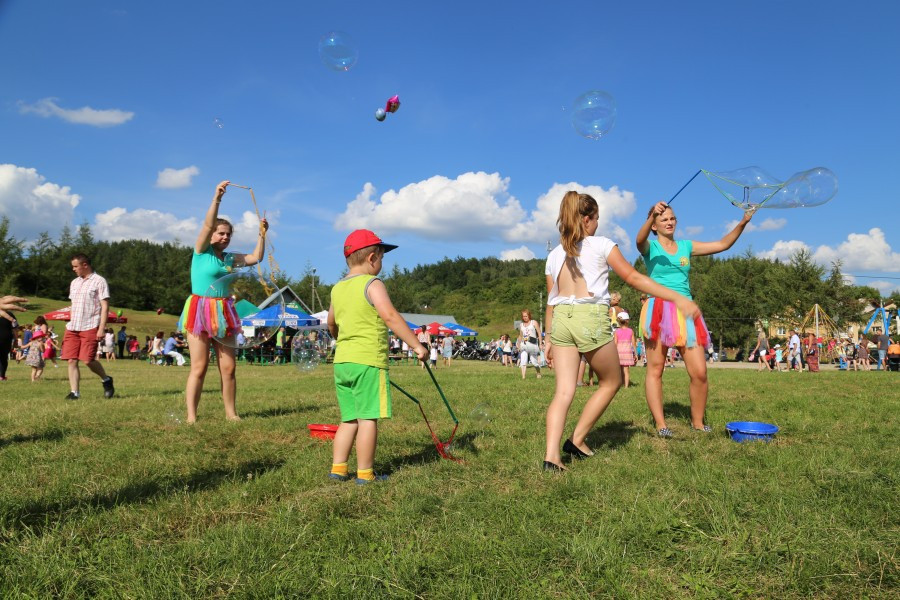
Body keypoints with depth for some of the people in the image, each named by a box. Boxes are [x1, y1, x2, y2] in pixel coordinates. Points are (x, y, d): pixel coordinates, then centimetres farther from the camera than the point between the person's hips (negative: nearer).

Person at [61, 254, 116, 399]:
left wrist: (102, 328, -15)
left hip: (90, 327, -6)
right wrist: (70, 324, 18)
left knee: (88, 360, -11)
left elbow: (105, 306, -7)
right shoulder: (74, 283, 18)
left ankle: (106, 380, 13)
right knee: (71, 360, -2)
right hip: (72, 328, 6)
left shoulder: (99, 281, -2)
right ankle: (74, 392, 2)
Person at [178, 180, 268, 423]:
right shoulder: (201, 250, -2)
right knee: (199, 367, -6)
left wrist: (261, 234, 10)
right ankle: (191, 416, 0)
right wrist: (217, 198, -25)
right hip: (199, 311, -5)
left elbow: (255, 258, 17)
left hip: (224, 313, 5)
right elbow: (208, 224, -15)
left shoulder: (229, 257, 13)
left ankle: (231, 413, 14)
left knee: (228, 368, 6)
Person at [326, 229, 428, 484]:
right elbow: (390, 316, -21)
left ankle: (338, 468, 17)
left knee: (349, 419, 16)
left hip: (342, 361, 8)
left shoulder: (337, 288, 14)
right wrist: (418, 346, -21)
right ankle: (365, 474, 6)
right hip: (368, 361, -7)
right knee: (368, 418, 0)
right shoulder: (372, 284, -8)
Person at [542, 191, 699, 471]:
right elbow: (634, 278, -2)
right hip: (591, 319, -5)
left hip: (561, 319, 5)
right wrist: (678, 298, -1)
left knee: (564, 392, 2)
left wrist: (549, 339, 20)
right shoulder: (602, 245, 3)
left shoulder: (555, 255, 16)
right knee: (612, 382, 17)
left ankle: (551, 455, -12)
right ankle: (577, 440, 17)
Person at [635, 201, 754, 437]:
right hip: (658, 309, -3)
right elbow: (640, 240, -19)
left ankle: (698, 422, 12)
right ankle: (660, 424, 2)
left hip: (685, 311, 4)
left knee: (699, 373, -4)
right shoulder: (650, 246, 5)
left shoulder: (686, 247, 18)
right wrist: (651, 215, -37)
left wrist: (742, 223, 2)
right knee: (655, 369, -4)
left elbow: (722, 244, 16)